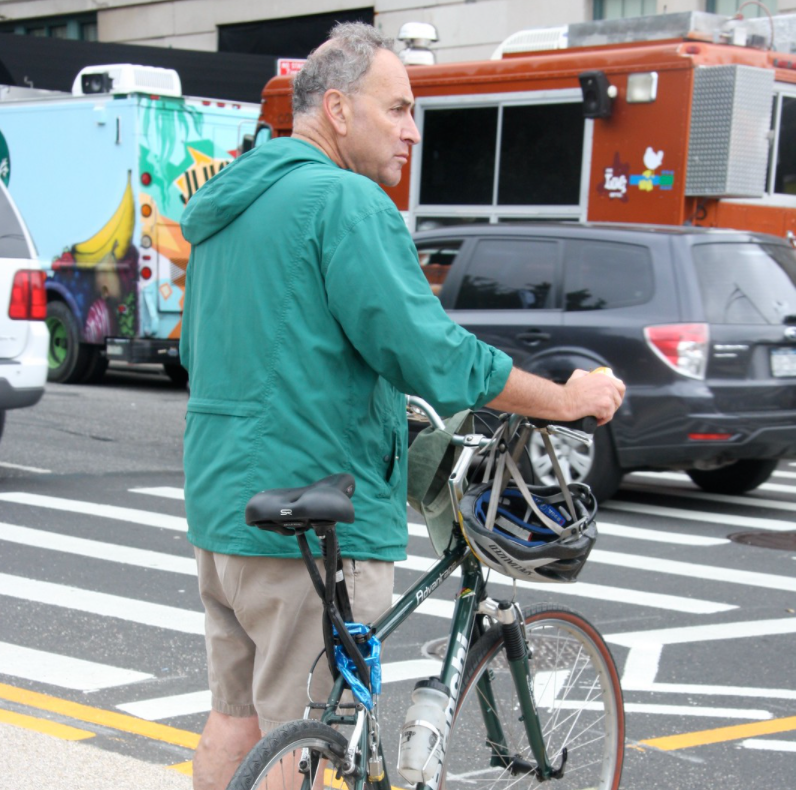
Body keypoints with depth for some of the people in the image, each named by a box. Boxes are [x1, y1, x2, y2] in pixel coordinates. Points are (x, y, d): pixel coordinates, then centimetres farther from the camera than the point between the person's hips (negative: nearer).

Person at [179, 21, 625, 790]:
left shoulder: (226, 205, 14)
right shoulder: (346, 200, -16)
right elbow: (429, 351, -21)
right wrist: (566, 398, -9)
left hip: (221, 504, 9)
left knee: (236, 714, 17)